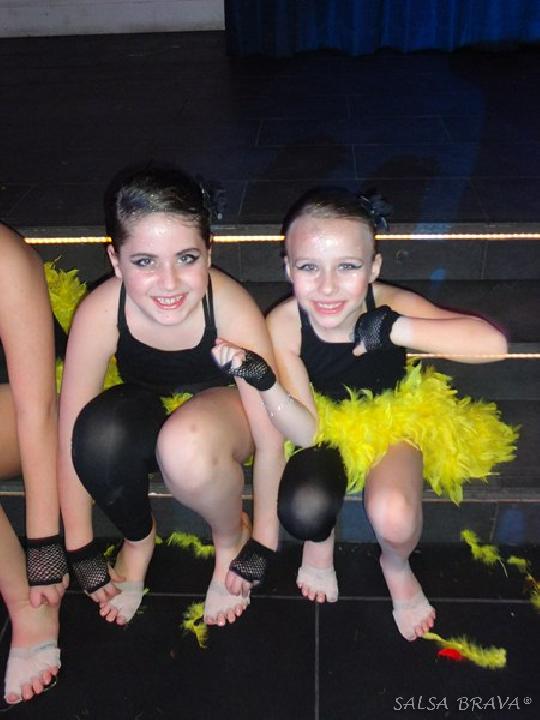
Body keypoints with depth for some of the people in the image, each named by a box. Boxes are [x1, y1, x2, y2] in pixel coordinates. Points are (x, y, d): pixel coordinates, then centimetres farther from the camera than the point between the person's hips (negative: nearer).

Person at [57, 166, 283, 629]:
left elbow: (270, 439, -23)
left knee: (186, 446, -38)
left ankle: (231, 540, -2)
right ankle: (138, 539, 1)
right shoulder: (99, 313, -27)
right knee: (100, 430, -33)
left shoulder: (233, 310, -32)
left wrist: (262, 547, -14)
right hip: (149, 412, 2)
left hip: (220, 411, -2)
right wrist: (80, 550, -9)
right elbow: (71, 438, -17)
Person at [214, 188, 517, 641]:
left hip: (394, 421, 0)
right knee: (304, 511, -29)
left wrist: (393, 330, -44)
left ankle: (397, 567, 11)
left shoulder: (391, 305, -26)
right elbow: (306, 432, -23)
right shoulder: (282, 325, -24)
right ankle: (320, 542, 12)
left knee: (393, 515, -28)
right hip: (326, 426, 1)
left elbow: (493, 344, -39)